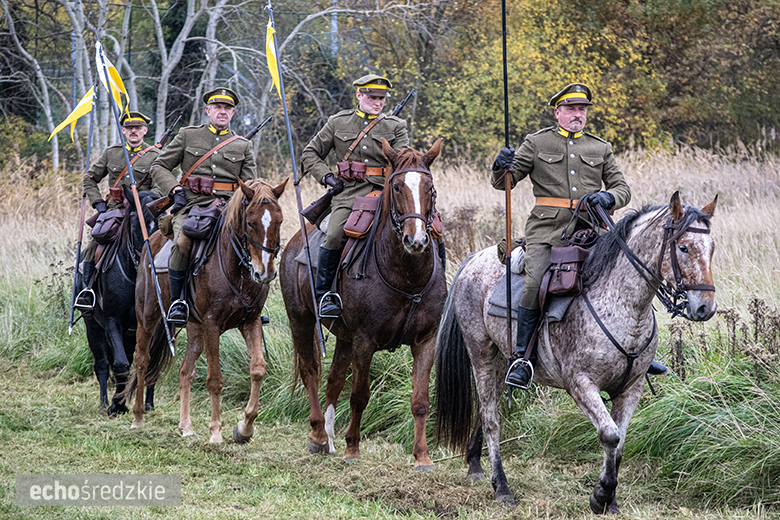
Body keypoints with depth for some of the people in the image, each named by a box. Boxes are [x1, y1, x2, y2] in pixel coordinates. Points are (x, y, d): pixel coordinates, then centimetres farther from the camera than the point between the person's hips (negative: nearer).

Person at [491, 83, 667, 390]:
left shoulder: (601, 149, 16)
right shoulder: (536, 143, 9)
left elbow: (622, 189, 14)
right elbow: (504, 182, 6)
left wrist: (608, 197, -10)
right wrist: (502, 168, -18)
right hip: (546, 229, -3)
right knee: (535, 285, -25)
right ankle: (521, 358, -16)